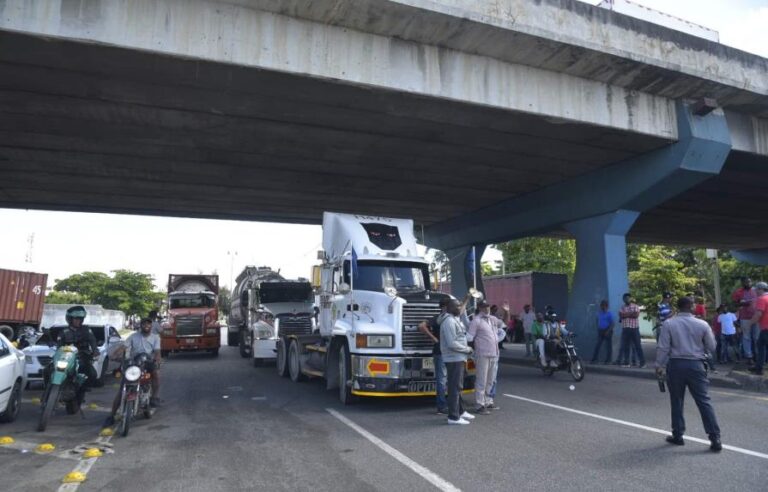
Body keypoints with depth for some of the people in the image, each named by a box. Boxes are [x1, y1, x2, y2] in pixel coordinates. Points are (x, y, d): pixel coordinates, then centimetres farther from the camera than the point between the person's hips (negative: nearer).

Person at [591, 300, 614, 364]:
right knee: (597, 346, 3)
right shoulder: (599, 313, 12)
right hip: (600, 331, 6)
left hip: (607, 331, -5)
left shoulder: (609, 314, -6)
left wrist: (607, 331, -18)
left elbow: (612, 324, -10)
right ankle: (594, 360, 4)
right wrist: (598, 329, 9)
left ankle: (608, 360, 5)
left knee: (608, 346, -1)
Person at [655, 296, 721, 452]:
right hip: (696, 365, 1)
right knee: (704, 402, 4)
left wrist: (659, 365, 3)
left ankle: (677, 436, 18)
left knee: (676, 401, 11)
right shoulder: (702, 324, -3)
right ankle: (715, 439, 3)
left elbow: (663, 347, -7)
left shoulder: (668, 324, -6)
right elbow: (712, 347, 5)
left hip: (675, 365, 0)